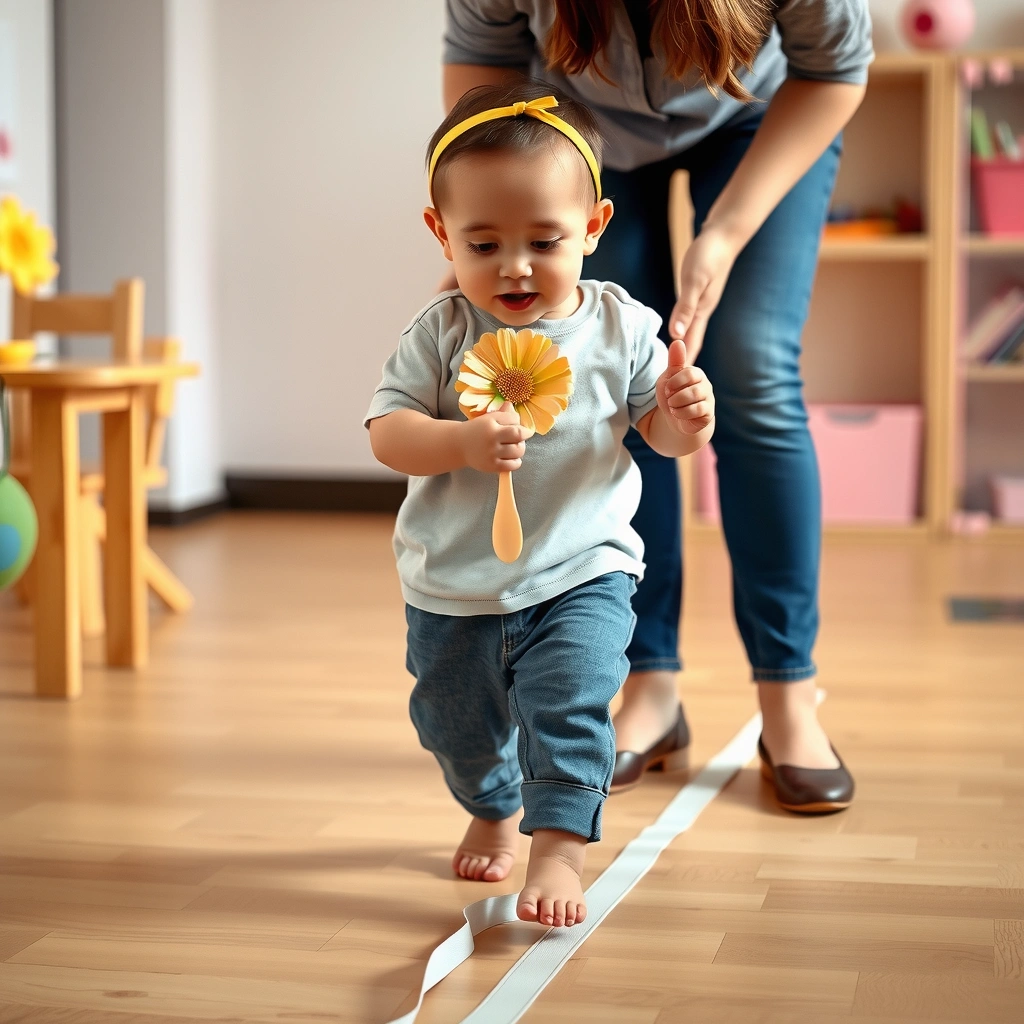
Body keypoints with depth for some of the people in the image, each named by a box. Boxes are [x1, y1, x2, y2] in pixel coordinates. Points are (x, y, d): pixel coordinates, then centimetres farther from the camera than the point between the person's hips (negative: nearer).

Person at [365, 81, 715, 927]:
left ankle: (559, 848, -8)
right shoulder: (440, 335, -11)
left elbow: (660, 429, -1)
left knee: (570, 707, -19)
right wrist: (464, 443, -34)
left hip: (582, 575, -2)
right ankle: (493, 810, 47)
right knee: (456, 721, 19)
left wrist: (686, 417, -25)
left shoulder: (621, 327, -9)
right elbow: (387, 434, -15)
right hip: (453, 586, 2)